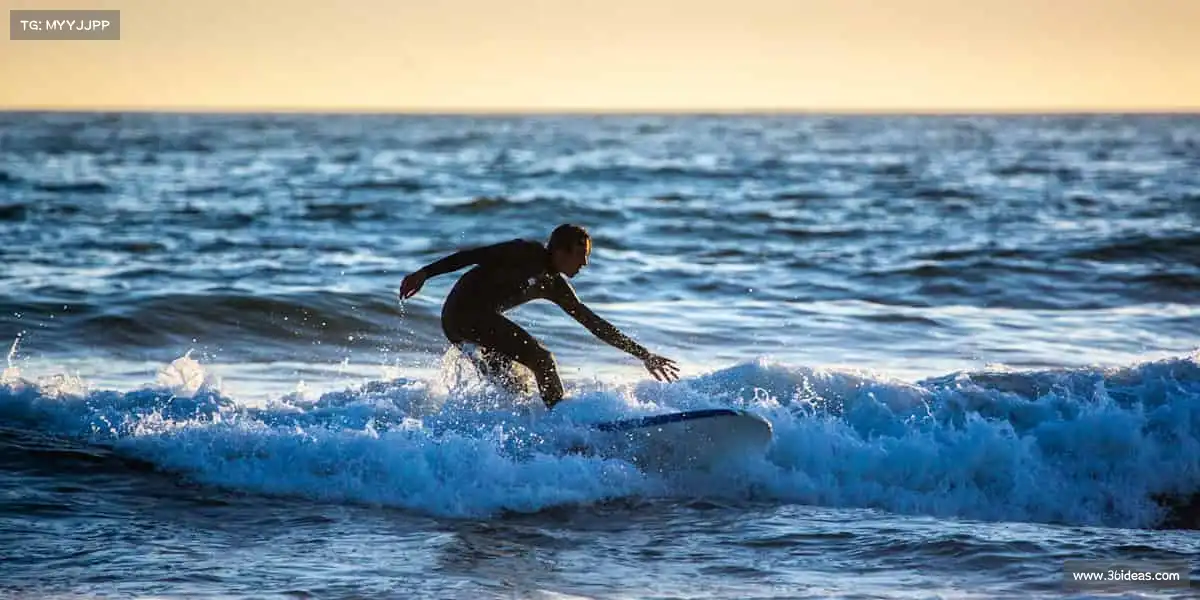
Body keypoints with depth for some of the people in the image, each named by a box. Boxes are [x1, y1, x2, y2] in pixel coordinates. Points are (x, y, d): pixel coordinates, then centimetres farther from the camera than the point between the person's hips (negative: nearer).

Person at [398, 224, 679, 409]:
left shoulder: (556, 286, 15)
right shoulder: (529, 254, -9)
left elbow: (594, 323, 19)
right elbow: (475, 255, -13)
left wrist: (643, 354, 19)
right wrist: (425, 273, -20)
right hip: (464, 313, -9)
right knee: (541, 357, -16)